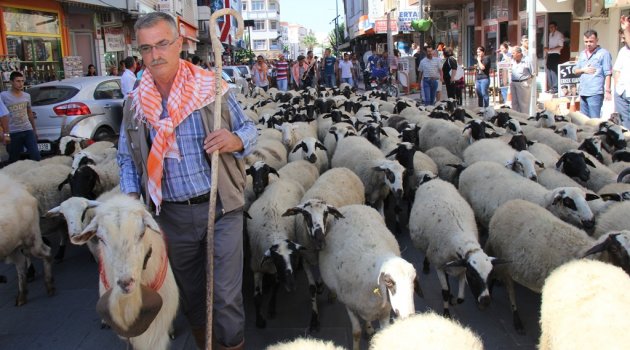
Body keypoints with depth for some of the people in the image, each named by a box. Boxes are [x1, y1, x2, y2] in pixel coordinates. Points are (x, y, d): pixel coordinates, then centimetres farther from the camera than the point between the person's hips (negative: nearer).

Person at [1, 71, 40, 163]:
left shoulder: (27, 96, 8)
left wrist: (34, 129, 22)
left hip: (28, 130, 3)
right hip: (13, 133, -3)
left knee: (36, 156, -3)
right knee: (14, 160, 7)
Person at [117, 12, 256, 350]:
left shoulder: (212, 87, -7)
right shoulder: (135, 104, 3)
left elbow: (249, 128, 2)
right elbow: (127, 158, 13)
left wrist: (236, 140, -21)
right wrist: (131, 195, -3)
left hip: (221, 208, -3)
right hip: (172, 215, 4)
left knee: (226, 296, 0)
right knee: (190, 293, 19)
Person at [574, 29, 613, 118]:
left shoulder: (604, 53, -3)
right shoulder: (582, 54, 17)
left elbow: (608, 74, -7)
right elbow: (575, 71, 21)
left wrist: (607, 91, -13)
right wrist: (583, 70, -1)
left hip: (595, 93, -7)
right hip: (583, 92, 7)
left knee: (594, 119, -9)